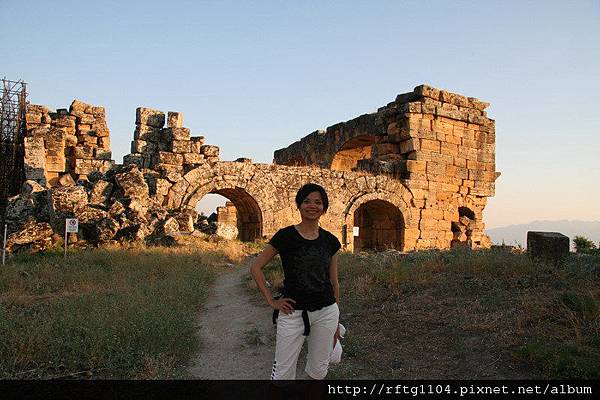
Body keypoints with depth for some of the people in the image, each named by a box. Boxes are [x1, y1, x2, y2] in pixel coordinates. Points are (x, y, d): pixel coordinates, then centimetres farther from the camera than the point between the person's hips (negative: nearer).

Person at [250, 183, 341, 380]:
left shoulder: (330, 241, 3)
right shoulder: (285, 236, -8)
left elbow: (334, 282, 10)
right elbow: (256, 268, -3)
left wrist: (336, 322, 14)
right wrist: (271, 301, -7)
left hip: (326, 312, 3)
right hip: (293, 313, -3)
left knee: (319, 371, 14)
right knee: (283, 372, 5)